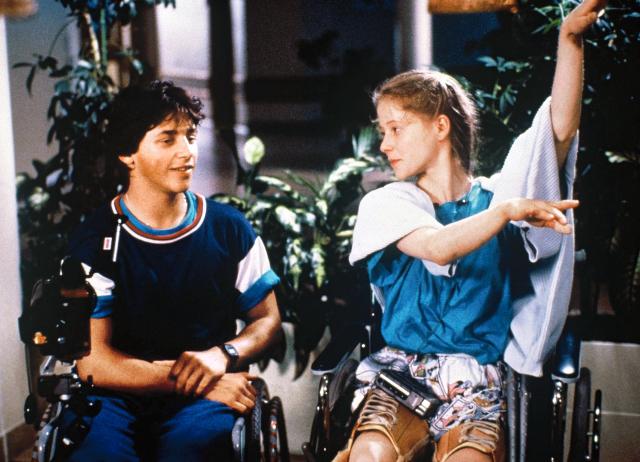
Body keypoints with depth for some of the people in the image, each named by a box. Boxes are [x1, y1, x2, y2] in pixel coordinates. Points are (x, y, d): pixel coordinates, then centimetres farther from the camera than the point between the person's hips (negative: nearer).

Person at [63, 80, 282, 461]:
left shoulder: (229, 229, 6)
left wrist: (222, 355, -11)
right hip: (118, 396, -1)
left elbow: (267, 319, 12)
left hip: (206, 397, 1)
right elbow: (93, 362, -6)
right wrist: (195, 382, -14)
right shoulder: (96, 241, -1)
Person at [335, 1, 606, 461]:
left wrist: (570, 39, -17)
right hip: (402, 371, 0)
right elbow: (437, 247, -17)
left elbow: (560, 130, -8)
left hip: (477, 377, 0)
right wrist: (509, 210, -24)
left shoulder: (495, 195, 6)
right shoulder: (385, 203, 3)